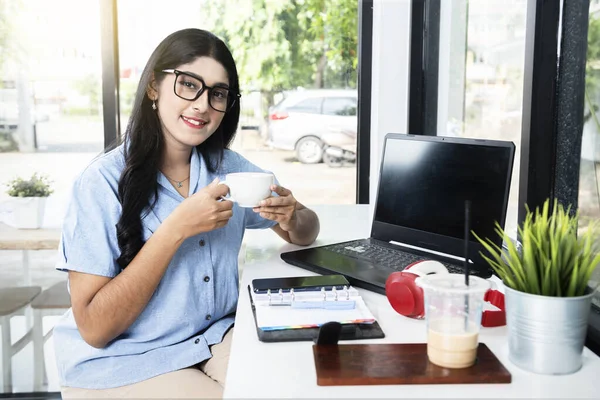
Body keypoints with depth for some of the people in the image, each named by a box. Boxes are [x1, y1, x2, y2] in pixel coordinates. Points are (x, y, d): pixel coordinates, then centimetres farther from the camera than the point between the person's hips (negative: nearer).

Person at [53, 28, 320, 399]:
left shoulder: (229, 167, 1)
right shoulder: (103, 182, -16)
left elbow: (307, 231, 9)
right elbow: (94, 329, -19)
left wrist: (292, 218, -16)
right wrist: (176, 229, -27)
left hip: (217, 338, 5)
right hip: (120, 363, -4)